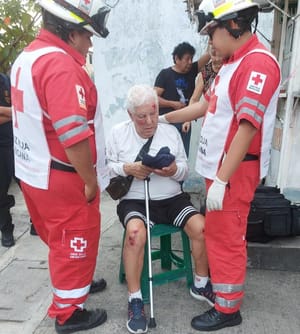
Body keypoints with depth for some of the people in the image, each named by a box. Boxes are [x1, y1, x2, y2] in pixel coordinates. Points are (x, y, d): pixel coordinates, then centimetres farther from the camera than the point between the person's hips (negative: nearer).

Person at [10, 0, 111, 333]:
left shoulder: (27, 56, 10)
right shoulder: (60, 64, -22)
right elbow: (73, 135, -29)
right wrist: (90, 180, -17)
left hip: (34, 171, 9)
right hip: (60, 177, -9)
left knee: (61, 239, 25)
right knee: (73, 241, 8)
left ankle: (73, 282, 46)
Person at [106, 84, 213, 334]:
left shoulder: (171, 131, 8)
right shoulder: (118, 133, 4)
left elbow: (185, 171, 8)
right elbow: (108, 168, 1)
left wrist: (174, 170, -15)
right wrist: (127, 169, -17)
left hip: (171, 198, 3)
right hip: (134, 200, -2)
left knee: (201, 226, -20)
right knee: (135, 231, -35)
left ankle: (201, 284, 9)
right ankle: (135, 300, -14)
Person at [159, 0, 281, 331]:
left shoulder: (258, 62, -18)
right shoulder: (233, 62, 14)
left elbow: (247, 126, -24)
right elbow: (208, 105, 21)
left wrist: (222, 180, -25)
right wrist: (164, 119, 25)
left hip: (235, 171, -9)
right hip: (220, 166, 9)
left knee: (225, 237, 1)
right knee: (219, 233, 18)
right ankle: (218, 281, 35)